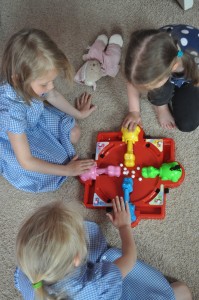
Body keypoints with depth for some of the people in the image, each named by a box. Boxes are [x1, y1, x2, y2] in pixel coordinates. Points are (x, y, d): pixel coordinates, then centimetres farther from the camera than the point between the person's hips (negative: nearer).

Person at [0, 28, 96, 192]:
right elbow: (26, 162, -34)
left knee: (74, 134, 5)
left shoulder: (34, 79, -30)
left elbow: (53, 95, -1)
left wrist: (78, 113, 14)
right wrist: (67, 170, -24)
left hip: (35, 117, 6)